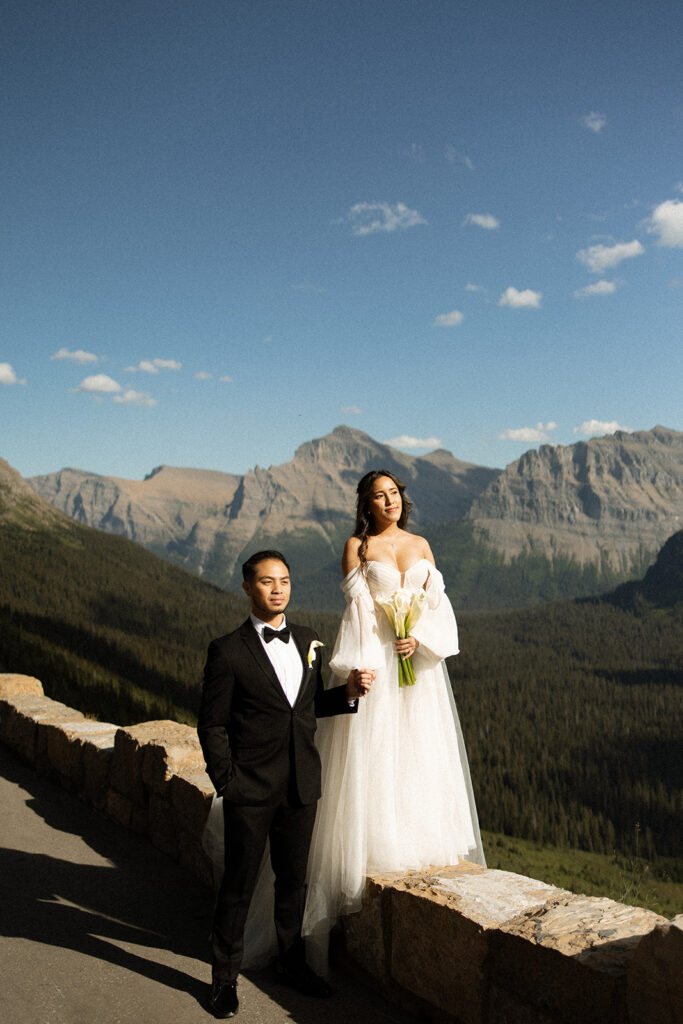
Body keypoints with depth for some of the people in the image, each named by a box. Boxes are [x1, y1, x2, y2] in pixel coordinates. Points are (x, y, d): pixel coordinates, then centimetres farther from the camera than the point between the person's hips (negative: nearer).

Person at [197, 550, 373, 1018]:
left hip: (302, 786, 5)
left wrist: (349, 692, -3)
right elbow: (211, 724, -7)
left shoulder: (308, 641, 5)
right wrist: (226, 781, -10)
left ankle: (292, 962, 38)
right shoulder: (229, 651, -10)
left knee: (294, 879, 18)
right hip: (251, 791, -4)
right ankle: (225, 976, 28)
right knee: (239, 884, 8)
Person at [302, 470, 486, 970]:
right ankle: (375, 850, 10)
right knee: (373, 756, -2)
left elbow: (437, 601, 7)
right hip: (376, 663, -4)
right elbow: (356, 610, -7)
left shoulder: (420, 545, 11)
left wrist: (419, 639, -11)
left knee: (421, 755, 8)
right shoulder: (357, 546, 0)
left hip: (419, 661, 4)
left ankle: (423, 848, 21)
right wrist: (359, 669, -14)